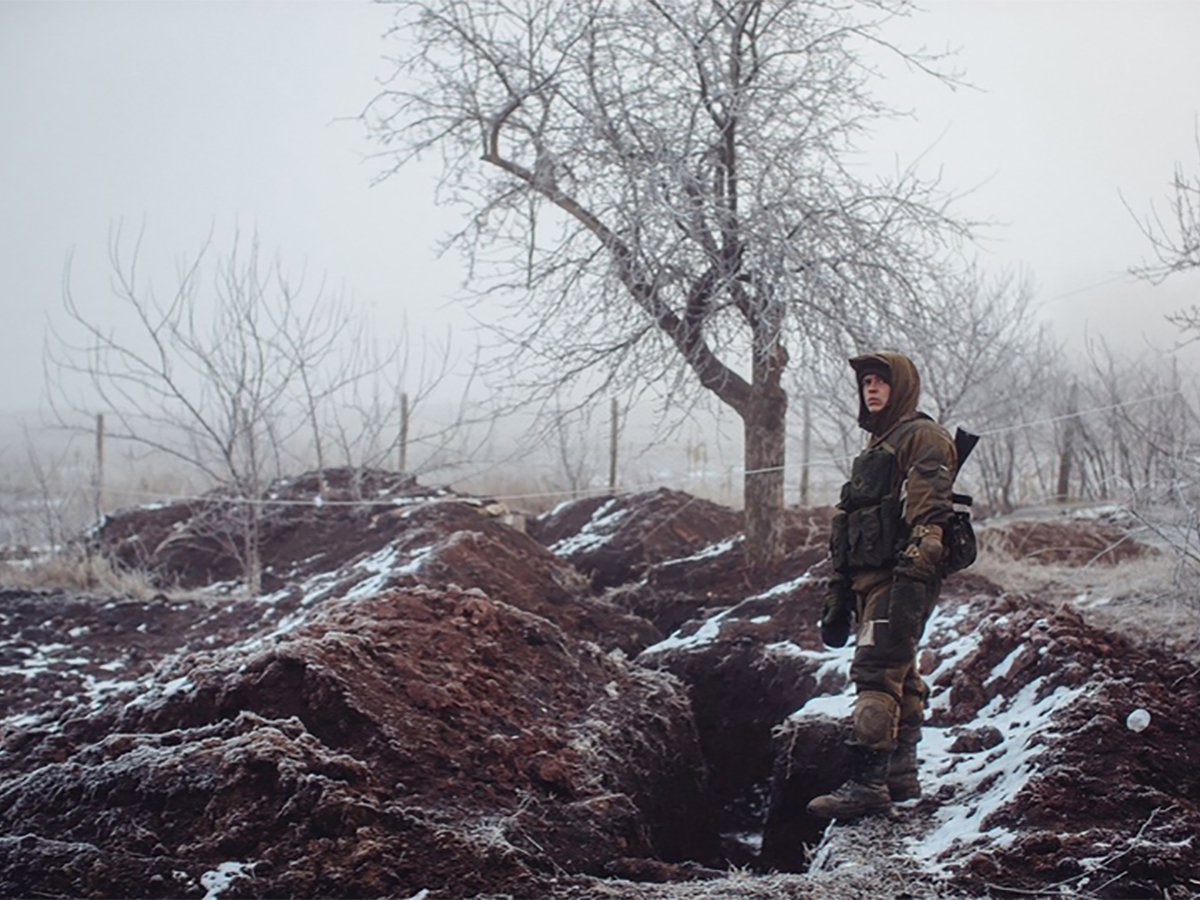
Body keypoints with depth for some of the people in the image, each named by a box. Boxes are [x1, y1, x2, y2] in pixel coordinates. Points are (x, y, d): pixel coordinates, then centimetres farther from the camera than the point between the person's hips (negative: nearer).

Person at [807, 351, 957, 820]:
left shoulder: (923, 437, -4)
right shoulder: (875, 449, 27)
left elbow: (928, 514, -17)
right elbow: (847, 528, 26)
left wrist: (913, 577, -28)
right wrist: (837, 598, 23)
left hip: (899, 580, -10)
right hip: (869, 580, 10)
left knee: (876, 674, -15)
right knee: (899, 676, 12)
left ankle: (868, 782, -17)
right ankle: (901, 776, 17)